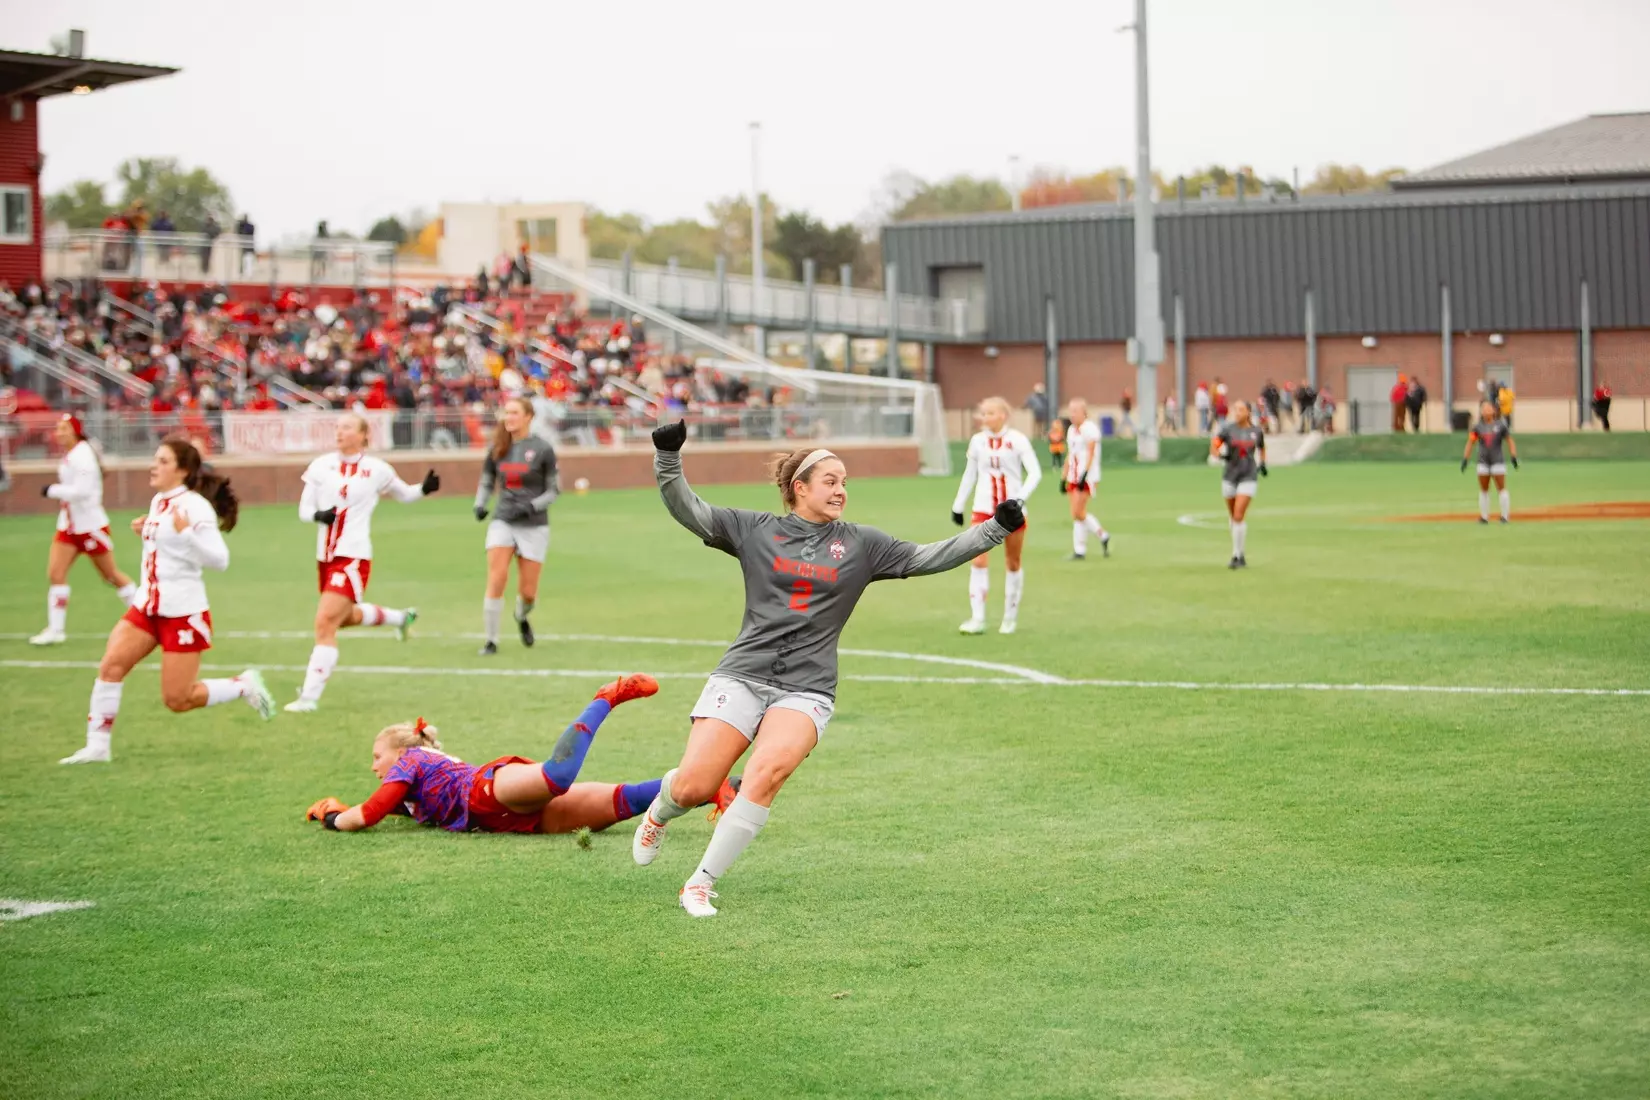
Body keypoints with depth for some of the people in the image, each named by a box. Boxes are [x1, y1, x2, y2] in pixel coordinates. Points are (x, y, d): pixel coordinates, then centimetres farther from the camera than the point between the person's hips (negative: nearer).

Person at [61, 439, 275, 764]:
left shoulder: (194, 506, -16)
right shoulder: (158, 502, 9)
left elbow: (219, 560, -22)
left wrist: (186, 533, -34)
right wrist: (145, 532, 9)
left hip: (183, 612, -7)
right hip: (147, 606, 7)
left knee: (178, 701, -4)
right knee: (110, 666, -10)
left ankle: (244, 686, 18)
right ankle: (97, 746, -4)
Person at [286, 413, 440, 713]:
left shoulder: (377, 470, -2)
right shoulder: (321, 466, 4)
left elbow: (404, 494, 15)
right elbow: (304, 509, 6)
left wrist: (424, 489, -6)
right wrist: (319, 515, -17)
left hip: (354, 557, -6)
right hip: (325, 557, 6)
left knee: (325, 623, -15)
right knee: (347, 617, 26)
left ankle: (310, 696, -12)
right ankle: (400, 617, 54)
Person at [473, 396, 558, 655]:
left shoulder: (543, 449, -5)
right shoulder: (498, 449, 4)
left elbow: (554, 490, -1)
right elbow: (486, 482, 16)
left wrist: (532, 506, -16)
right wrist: (480, 504, -3)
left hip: (534, 526, -2)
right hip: (503, 522, 2)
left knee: (527, 591, 1)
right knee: (496, 579, -16)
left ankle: (522, 618, 37)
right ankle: (491, 640, -5)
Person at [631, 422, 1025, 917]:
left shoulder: (861, 545, 10)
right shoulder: (755, 530, 7)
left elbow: (929, 558, 6)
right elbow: (687, 510, 3)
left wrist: (995, 529, -2)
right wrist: (668, 458, -13)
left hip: (806, 688, 0)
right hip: (742, 676, 0)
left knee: (768, 769, -28)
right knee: (692, 786, -10)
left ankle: (701, 883, -16)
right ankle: (659, 812, 30)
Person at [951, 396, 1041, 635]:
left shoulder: (1017, 440, -8)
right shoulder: (977, 441, 4)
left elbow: (1035, 472, -12)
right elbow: (969, 475, 15)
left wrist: (1021, 497, -26)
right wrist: (958, 505, 14)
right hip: (983, 509, 2)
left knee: (1013, 564, 8)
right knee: (979, 561, -12)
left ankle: (1010, 618, 21)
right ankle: (977, 619, -14)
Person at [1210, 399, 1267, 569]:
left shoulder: (1256, 430, 2)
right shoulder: (1228, 429, -2)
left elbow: (1261, 448, 22)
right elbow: (1213, 448, -5)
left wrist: (1262, 463, 12)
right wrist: (1221, 454, -24)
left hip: (1248, 477, -2)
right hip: (1229, 477, 2)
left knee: (1239, 516, -13)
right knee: (1232, 516, 10)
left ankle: (1237, 555, -9)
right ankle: (1239, 551, 28)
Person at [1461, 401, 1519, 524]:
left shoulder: (1500, 425, 1)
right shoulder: (1478, 427, 6)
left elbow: (1509, 441, 4)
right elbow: (1470, 443, 9)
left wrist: (1514, 457, -5)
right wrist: (1465, 459, 3)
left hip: (1497, 462, -2)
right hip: (1483, 462, 2)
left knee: (1501, 488, -6)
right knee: (1483, 490, 5)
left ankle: (1505, 516, -1)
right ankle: (1484, 516, 11)